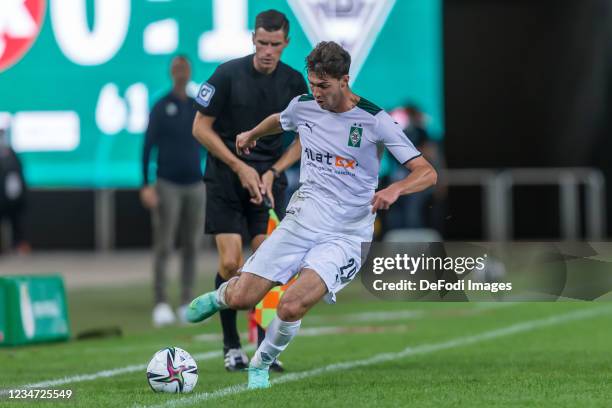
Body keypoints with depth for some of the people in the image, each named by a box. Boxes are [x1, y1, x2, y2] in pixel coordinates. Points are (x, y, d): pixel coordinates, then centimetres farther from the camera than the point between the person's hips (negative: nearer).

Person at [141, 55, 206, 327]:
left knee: (192, 246, 4)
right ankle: (160, 305, -6)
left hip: (195, 186, 4)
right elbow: (148, 146, -3)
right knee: (163, 247, -6)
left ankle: (186, 305, 10)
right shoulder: (161, 108, -1)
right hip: (167, 186, -4)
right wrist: (146, 186, -10)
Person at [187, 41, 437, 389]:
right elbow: (278, 121, 30)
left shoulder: (374, 120, -11)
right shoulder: (303, 106, 2)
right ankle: (220, 295, 33)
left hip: (347, 235, -4)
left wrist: (395, 189, -32)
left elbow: (428, 173, -13)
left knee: (292, 307, -26)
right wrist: (252, 134, 47)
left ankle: (262, 365, 4)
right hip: (302, 220, 4)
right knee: (240, 299, -7)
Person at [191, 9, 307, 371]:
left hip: (269, 180, 2)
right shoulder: (228, 74, -11)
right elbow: (201, 127, -6)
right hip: (226, 178, -2)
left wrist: (273, 172, -7)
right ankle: (232, 345, 6)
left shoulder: (294, 83, -2)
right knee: (231, 263, -10)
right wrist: (240, 167, -11)